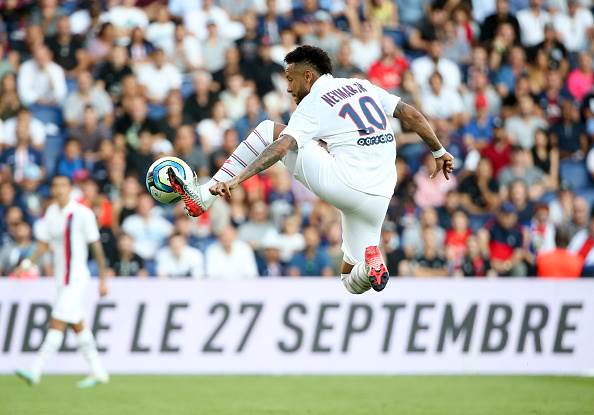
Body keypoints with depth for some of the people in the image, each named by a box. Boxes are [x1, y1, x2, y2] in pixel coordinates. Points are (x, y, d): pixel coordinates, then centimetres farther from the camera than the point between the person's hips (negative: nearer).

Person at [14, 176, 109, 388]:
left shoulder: (82, 213, -11)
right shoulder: (50, 213, 8)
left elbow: (97, 247, -7)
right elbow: (43, 245, 11)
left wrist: (103, 279, -6)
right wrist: (28, 263, -7)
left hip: (76, 277, -7)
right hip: (61, 278, 7)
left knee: (57, 323, -13)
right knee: (77, 325, 12)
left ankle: (35, 371, -18)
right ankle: (98, 372, 22)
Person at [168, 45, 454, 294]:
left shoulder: (313, 103, 1)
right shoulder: (363, 86, 19)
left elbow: (281, 147, -13)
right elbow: (411, 115, 16)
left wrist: (236, 179, -18)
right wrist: (439, 152, 27)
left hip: (342, 183, -6)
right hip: (378, 197, 6)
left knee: (267, 131, 7)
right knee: (353, 282, 21)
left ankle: (204, 197, 0)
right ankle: (370, 263, -15)